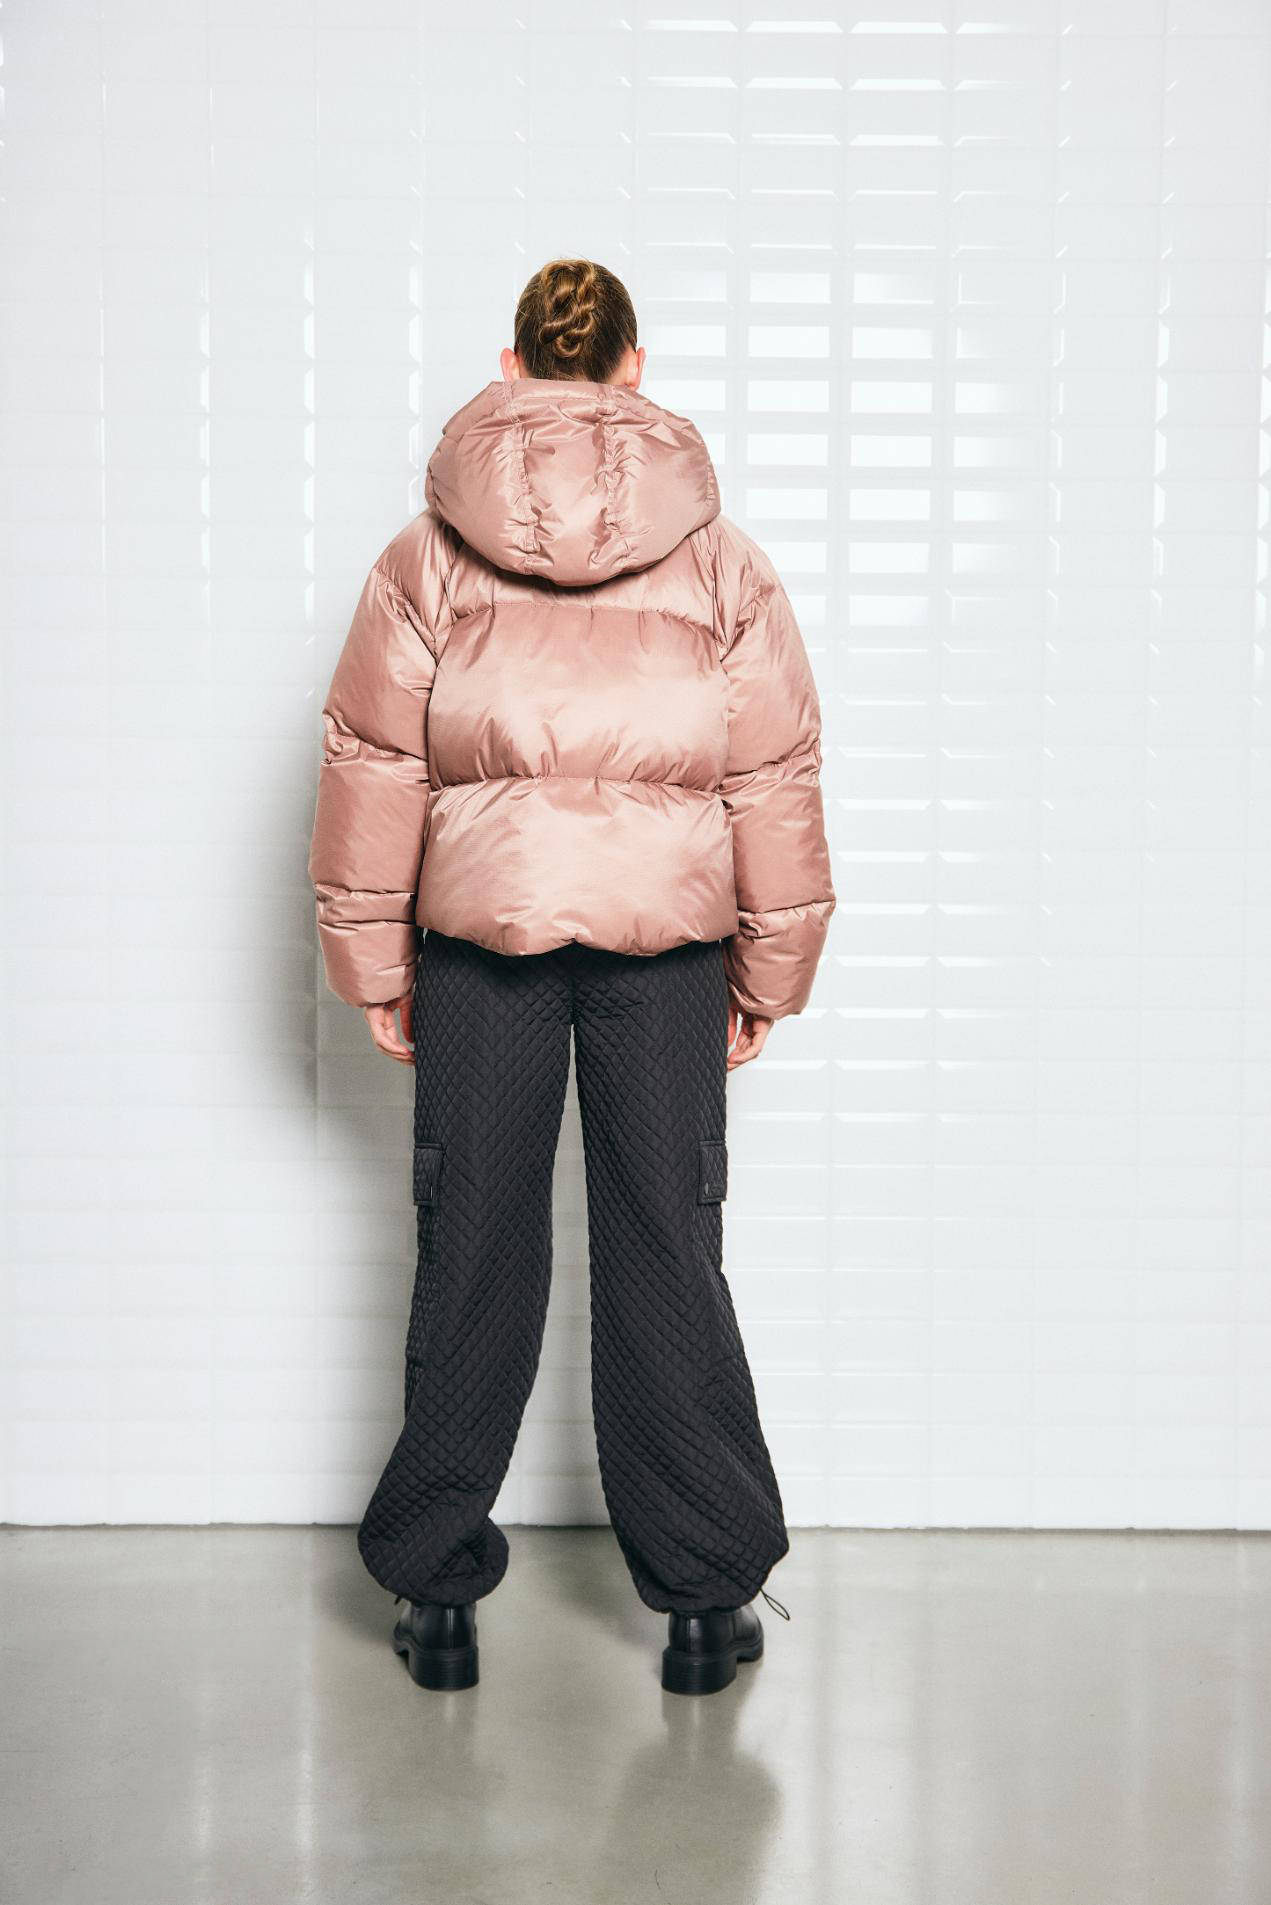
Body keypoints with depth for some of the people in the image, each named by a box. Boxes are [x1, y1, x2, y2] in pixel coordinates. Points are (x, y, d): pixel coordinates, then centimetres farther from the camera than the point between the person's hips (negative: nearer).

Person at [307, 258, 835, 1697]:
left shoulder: (429, 557, 0)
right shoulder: (723, 562, 2)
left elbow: (372, 771, 0)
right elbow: (776, 783, 3)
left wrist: (372, 969, 8)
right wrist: (771, 976, 11)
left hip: (479, 929, 0)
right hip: (670, 932, 0)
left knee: (472, 1251, 9)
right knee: (667, 1253, 7)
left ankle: (437, 1590, 19)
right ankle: (708, 1596, 15)